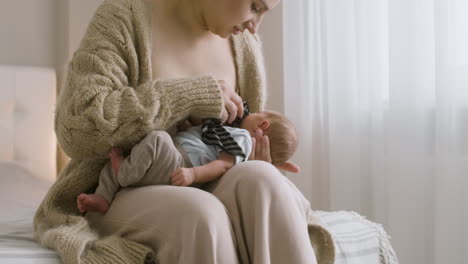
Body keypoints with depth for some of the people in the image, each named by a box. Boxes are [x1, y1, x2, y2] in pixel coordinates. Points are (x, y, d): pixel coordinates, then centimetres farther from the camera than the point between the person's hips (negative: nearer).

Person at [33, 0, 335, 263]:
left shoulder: (245, 44, 6)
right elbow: (78, 127, -23)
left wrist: (255, 167, -6)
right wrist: (193, 95, -22)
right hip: (120, 198, -4)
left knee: (258, 179, -31)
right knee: (201, 213, -38)